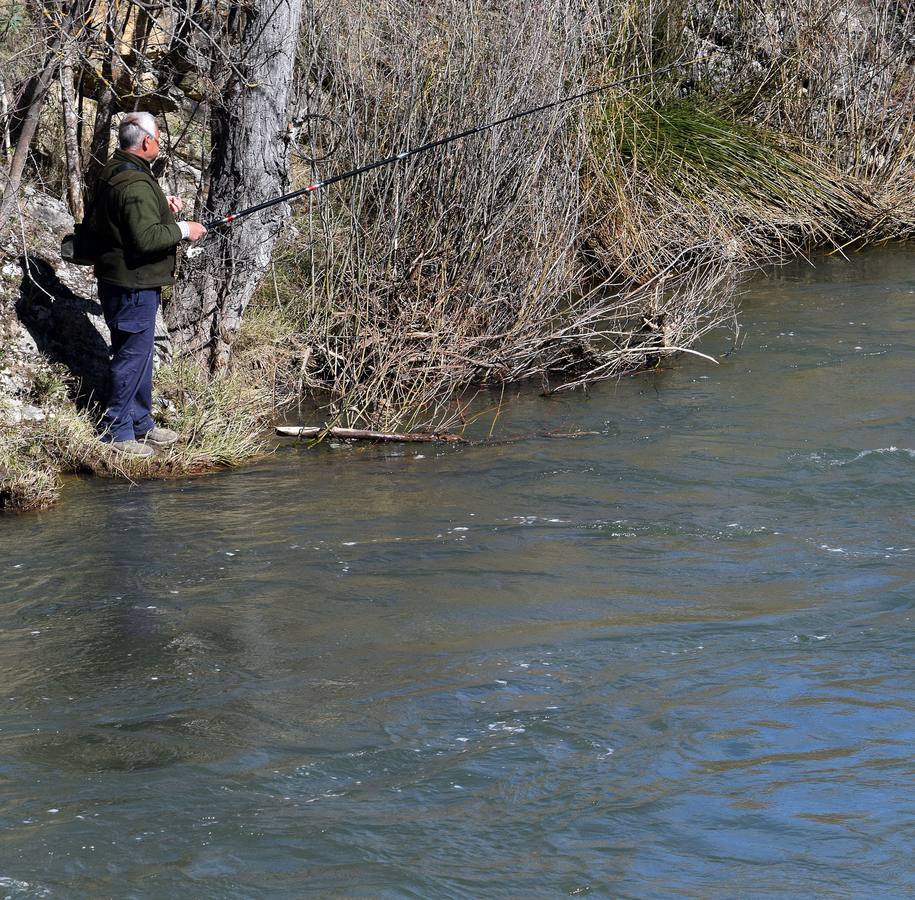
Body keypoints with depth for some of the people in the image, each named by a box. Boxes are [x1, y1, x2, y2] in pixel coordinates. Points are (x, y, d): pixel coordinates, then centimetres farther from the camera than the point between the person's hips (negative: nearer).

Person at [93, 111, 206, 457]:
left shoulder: (115, 171, 10)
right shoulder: (135, 184, -24)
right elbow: (145, 238, -29)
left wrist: (162, 206, 11)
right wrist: (182, 230, -16)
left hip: (121, 280, 11)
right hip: (132, 285, -11)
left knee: (140, 353, 20)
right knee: (132, 356, -2)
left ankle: (141, 423, 32)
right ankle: (117, 432, 5)